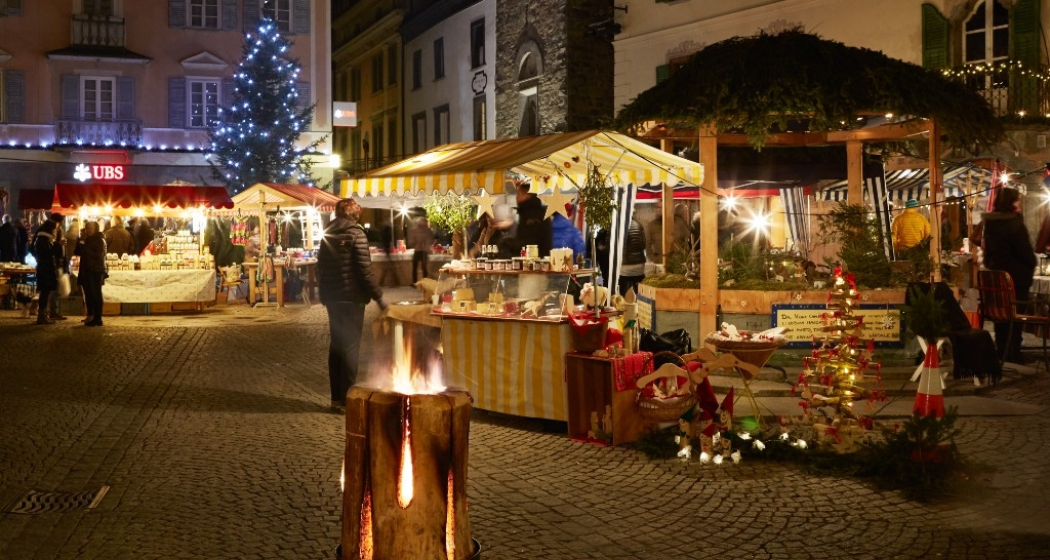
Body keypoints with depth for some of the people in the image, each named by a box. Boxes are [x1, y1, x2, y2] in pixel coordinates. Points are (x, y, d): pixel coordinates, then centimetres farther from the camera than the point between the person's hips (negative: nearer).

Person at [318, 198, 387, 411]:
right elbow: (365, 270, -17)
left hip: (332, 298, 7)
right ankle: (346, 398, -1)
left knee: (336, 345, 12)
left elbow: (321, 267, 15)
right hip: (351, 298, -6)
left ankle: (337, 396, 16)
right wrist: (378, 296, -11)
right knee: (350, 347, -1)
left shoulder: (328, 234, 9)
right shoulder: (356, 234, -11)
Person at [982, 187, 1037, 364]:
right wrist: (1031, 266, 2)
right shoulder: (1015, 223, -17)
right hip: (1016, 275, -7)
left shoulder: (990, 222, 6)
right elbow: (1025, 251, -14)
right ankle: (1013, 354, 3)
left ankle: (1002, 352, 18)